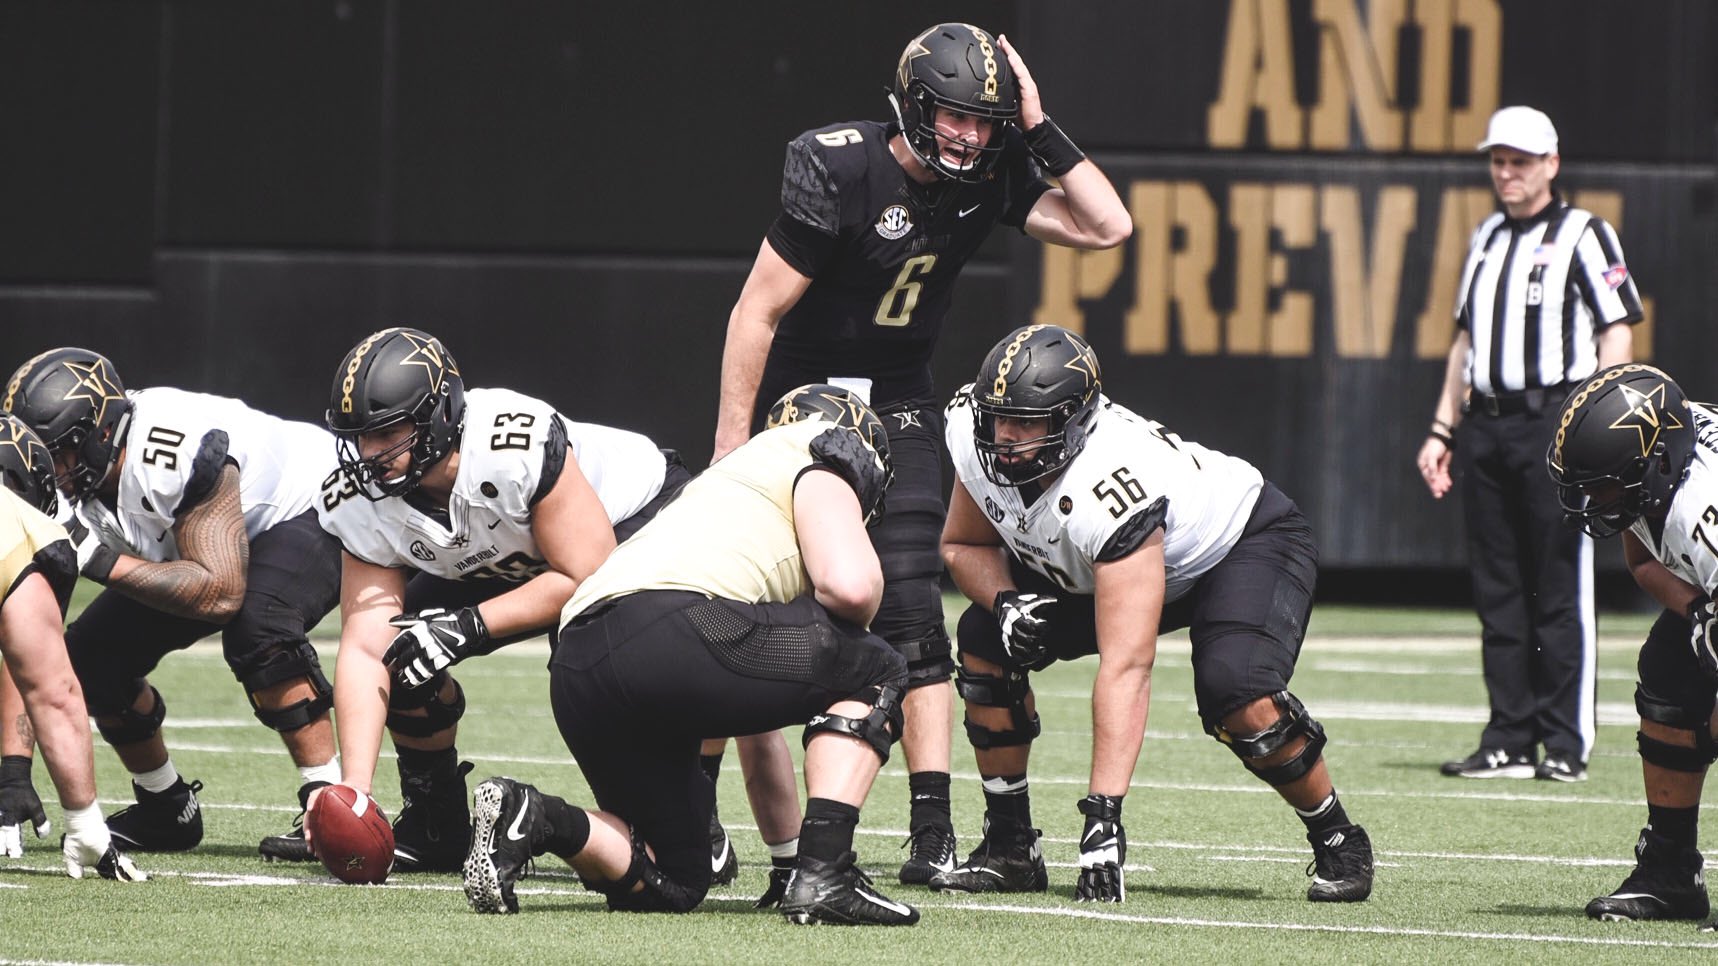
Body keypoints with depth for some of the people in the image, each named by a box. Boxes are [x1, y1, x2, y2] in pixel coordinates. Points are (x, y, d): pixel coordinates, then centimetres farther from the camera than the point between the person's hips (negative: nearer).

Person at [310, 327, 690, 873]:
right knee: (400, 651, -12)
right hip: (502, 563, 6)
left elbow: (589, 578, -32)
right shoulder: (363, 501, -21)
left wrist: (470, 626, -37)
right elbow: (364, 650, -24)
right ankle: (434, 828, 8)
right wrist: (353, 789, -34)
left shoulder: (520, 448, -40)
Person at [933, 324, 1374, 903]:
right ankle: (1010, 848, 2)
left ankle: (1337, 840, -6)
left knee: (1236, 697, -32)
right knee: (986, 643, -11)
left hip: (1246, 543, -7)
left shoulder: (1111, 489, -43)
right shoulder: (976, 440, -23)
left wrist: (1103, 813, -49)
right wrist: (1005, 602, -27)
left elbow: (1125, 666, -45)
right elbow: (963, 545, -2)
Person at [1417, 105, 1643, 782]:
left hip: (1556, 424, -7)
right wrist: (1443, 429, 19)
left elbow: (1617, 334, -6)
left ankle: (1566, 745, -4)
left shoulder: (1582, 235, -1)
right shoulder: (1488, 238, 19)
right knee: (1497, 592, 6)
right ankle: (1509, 743, 10)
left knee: (1560, 592, -6)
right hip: (1485, 426, 7)